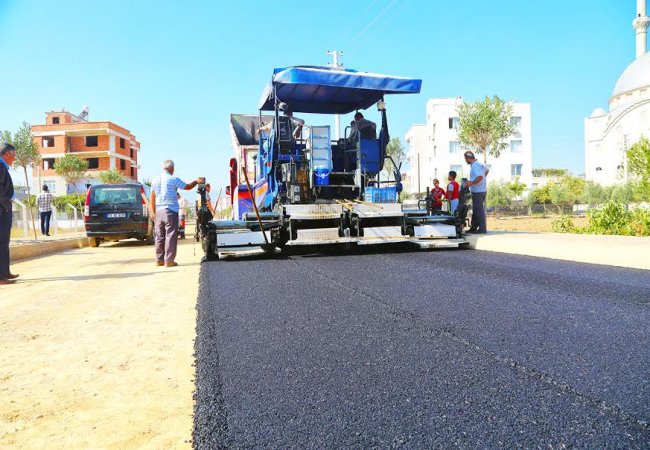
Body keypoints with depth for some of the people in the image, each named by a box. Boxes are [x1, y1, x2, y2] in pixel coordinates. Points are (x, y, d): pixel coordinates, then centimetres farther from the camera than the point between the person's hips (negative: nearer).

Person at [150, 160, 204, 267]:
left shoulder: (155, 180, 10)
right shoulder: (173, 179, -7)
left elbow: (152, 198, 12)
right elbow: (187, 187, 4)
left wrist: (154, 212, 19)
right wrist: (196, 181, 22)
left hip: (159, 211, 6)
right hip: (170, 211, -6)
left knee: (159, 236, 10)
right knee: (171, 236, -3)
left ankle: (159, 259, 14)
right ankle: (169, 260, -4)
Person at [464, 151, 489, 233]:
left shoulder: (475, 165, -18)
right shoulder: (479, 164, 14)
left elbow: (480, 177, -30)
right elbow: (486, 170, 30)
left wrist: (472, 183, -29)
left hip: (478, 191, -10)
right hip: (481, 190, 10)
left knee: (479, 210, -6)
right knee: (475, 210, 14)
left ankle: (482, 229, -2)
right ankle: (474, 227, 20)